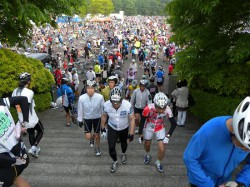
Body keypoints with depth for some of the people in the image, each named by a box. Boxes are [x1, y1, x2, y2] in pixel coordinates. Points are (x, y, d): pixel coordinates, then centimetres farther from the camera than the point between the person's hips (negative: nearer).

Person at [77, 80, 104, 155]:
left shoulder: (100, 97, -25)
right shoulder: (81, 98, -22)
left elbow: (103, 108, -9)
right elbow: (80, 110, -6)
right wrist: (80, 120, 3)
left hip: (97, 118, 0)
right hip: (87, 119, 0)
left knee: (97, 135, 13)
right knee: (88, 137, -1)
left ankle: (97, 147, 43)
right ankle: (92, 139, 38)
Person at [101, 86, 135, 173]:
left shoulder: (128, 105, -33)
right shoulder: (106, 105, -27)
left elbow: (132, 119, -21)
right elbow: (104, 116, -7)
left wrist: (131, 133, -19)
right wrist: (103, 129, 2)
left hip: (124, 128, 0)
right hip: (112, 128, 0)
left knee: (124, 143, 25)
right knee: (111, 148, -3)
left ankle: (123, 154, 59)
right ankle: (115, 161, 29)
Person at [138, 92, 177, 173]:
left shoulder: (167, 110, -32)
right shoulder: (148, 108, -37)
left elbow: (174, 124, -16)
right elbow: (142, 121, -18)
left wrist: (168, 135, -24)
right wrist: (140, 134, -9)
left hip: (160, 128, 0)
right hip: (149, 127, 0)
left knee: (162, 149, -4)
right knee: (147, 144, 21)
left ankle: (158, 162, 29)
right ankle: (147, 155, 56)